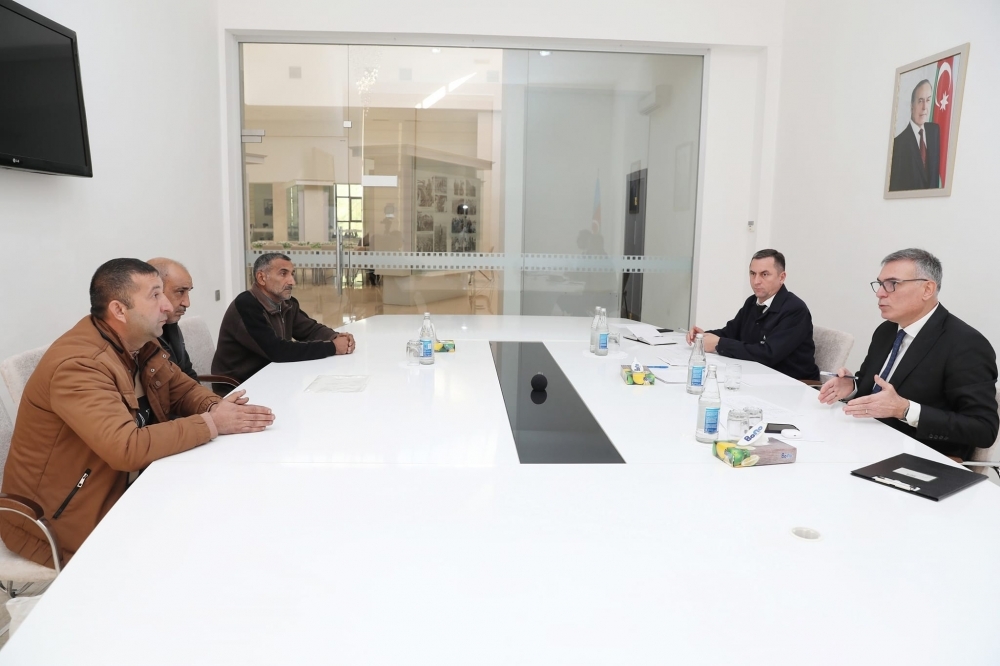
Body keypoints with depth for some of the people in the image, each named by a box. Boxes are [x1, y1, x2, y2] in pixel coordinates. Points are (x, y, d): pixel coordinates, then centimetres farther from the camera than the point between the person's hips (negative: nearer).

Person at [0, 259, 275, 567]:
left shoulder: (138, 342, 0)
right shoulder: (78, 364, -28)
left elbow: (183, 389, 7)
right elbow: (128, 449, -37)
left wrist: (217, 408, -15)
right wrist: (211, 424, -29)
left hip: (121, 488, 8)